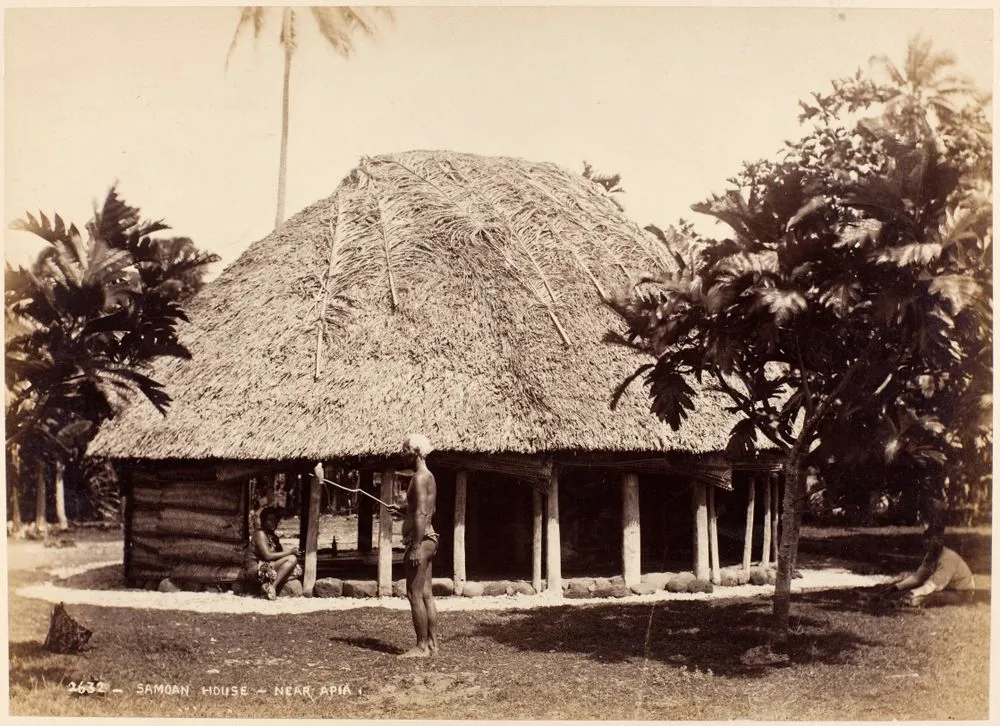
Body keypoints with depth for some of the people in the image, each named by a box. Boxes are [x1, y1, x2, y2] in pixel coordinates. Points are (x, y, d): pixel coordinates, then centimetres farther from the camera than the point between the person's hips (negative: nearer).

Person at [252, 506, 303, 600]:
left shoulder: (273, 535, 20)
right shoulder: (260, 533, -8)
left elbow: (278, 553, 14)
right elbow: (267, 556, -18)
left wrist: (293, 553, -4)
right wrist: (290, 552, -15)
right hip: (263, 569, -9)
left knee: (298, 570, -4)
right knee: (292, 559, -22)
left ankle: (269, 585, -16)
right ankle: (273, 586, -27)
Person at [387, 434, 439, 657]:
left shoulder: (419, 477, -14)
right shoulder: (429, 477, 16)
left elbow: (421, 513, -22)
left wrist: (416, 547, -25)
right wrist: (403, 509, 21)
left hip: (419, 540, -10)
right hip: (428, 538, 10)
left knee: (415, 594, -7)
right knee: (426, 594, 11)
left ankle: (422, 647, -6)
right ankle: (432, 643, 13)